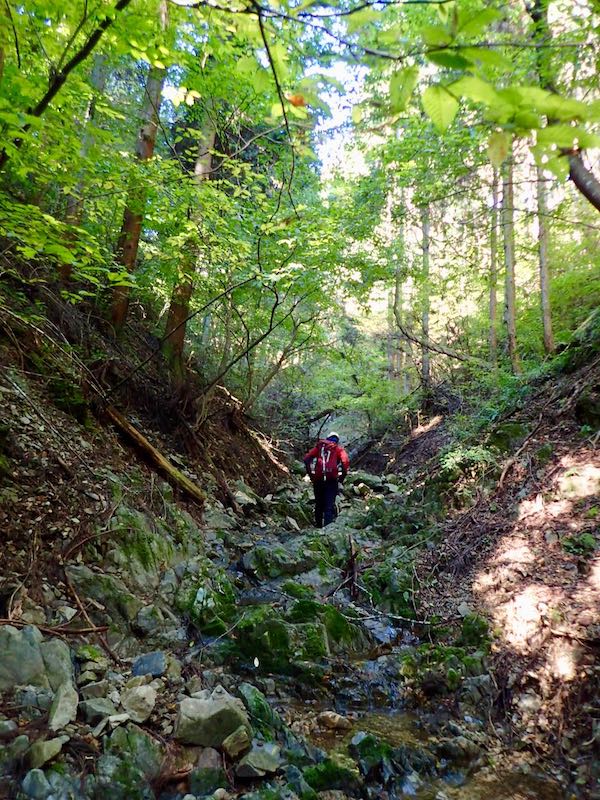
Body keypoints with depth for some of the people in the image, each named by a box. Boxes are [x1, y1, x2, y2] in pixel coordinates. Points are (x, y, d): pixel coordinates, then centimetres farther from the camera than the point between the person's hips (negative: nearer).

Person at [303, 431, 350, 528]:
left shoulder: (319, 446, 16)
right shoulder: (338, 448, 10)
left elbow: (306, 458, 4)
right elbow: (346, 461, -9)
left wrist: (310, 474, 11)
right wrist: (342, 476, 1)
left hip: (317, 479, 2)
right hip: (331, 480, -2)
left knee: (319, 504, 16)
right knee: (329, 505, -1)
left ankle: (318, 525, 25)